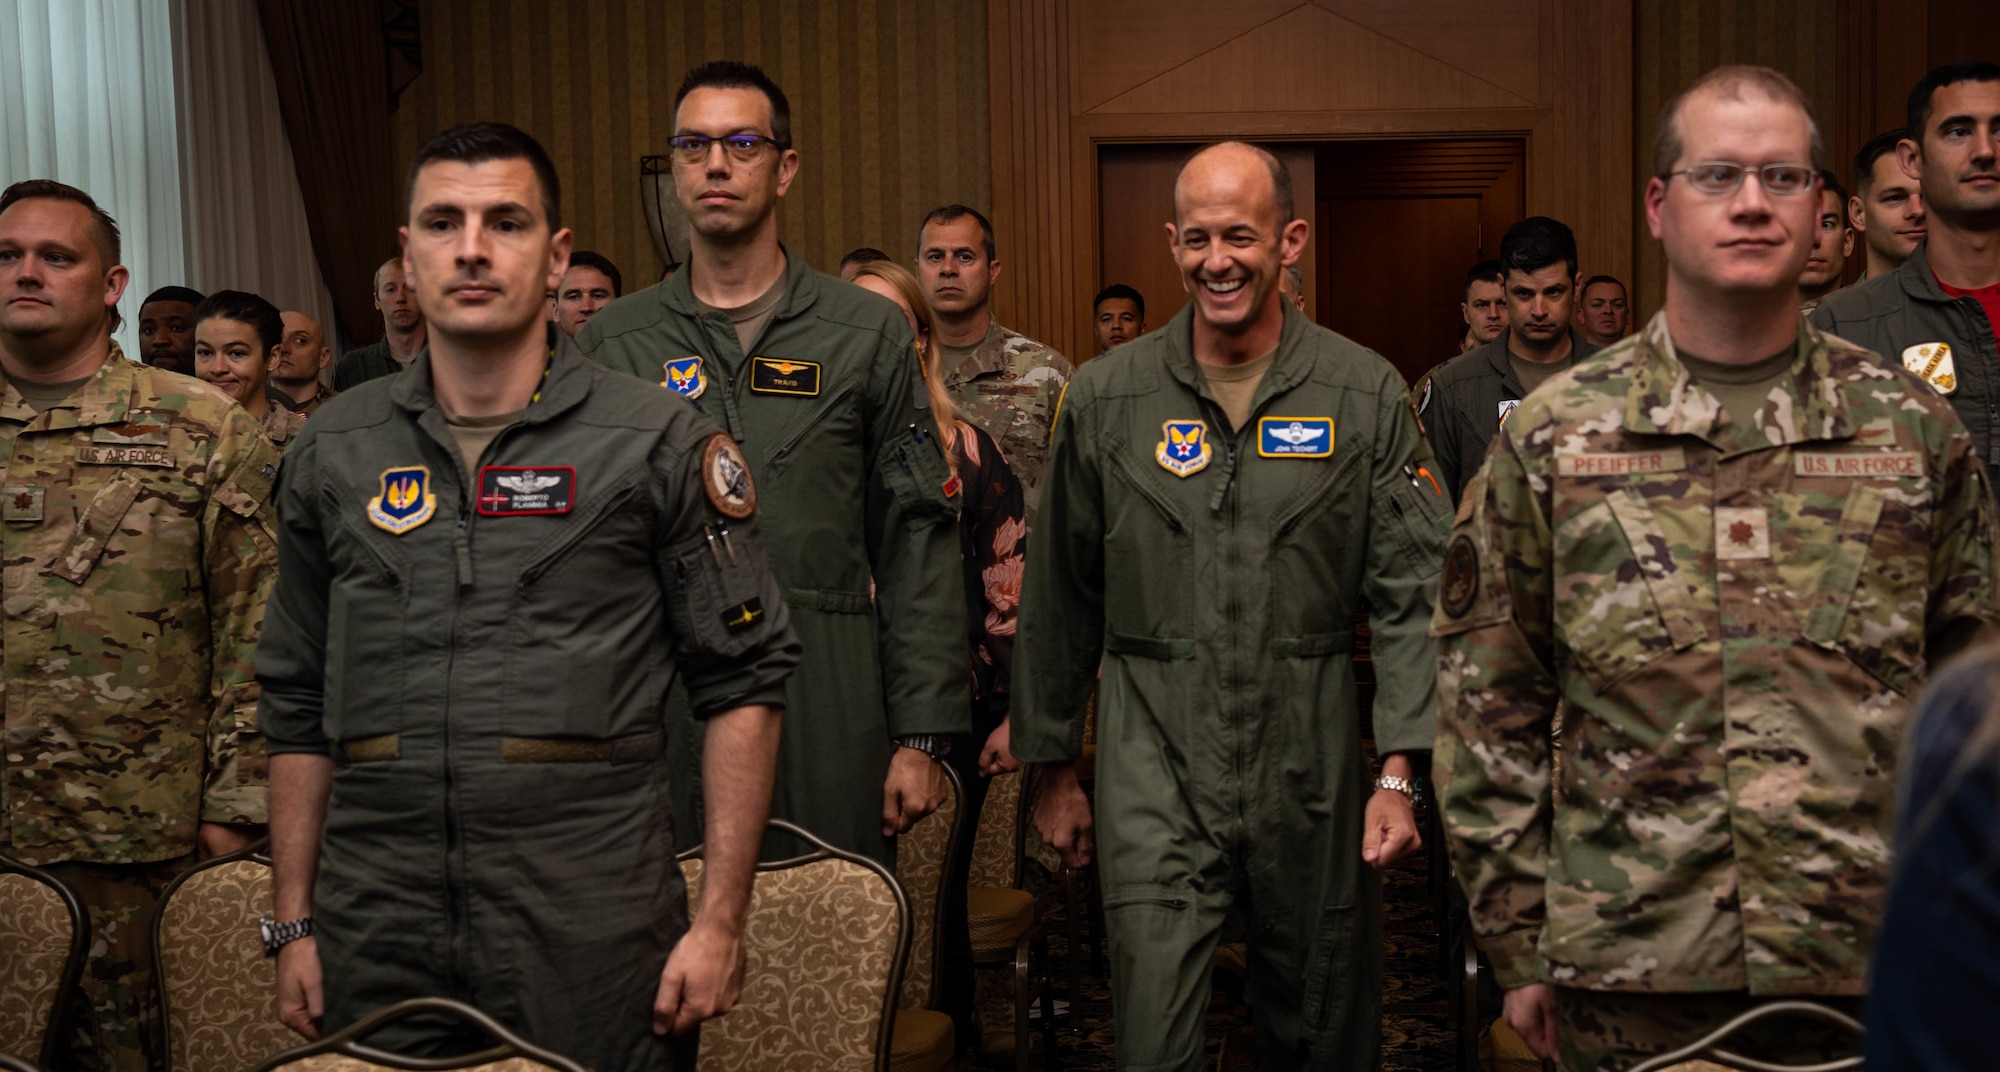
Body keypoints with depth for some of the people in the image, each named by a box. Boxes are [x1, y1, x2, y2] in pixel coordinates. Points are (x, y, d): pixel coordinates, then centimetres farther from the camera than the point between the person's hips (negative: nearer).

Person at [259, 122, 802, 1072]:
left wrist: (721, 919, -7)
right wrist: (292, 925, 10)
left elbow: (743, 684, -1)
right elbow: (298, 707, 14)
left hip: (593, 928, -2)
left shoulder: (657, 443, -1)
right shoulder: (332, 452, 9)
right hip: (376, 935, 3)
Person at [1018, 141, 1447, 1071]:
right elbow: (1060, 598, 9)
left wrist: (1398, 772, -8)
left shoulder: (1366, 394, 1)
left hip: (1309, 765, 1)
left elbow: (1411, 597, 0)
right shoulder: (1106, 395, 3)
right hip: (1154, 762, 0)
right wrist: (1053, 766, 11)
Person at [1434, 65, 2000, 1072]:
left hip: (1869, 975, 1)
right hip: (1628, 979, -1)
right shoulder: (1553, 435, 2)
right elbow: (1486, 705, 3)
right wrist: (1518, 947, 0)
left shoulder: (1914, 429, 6)